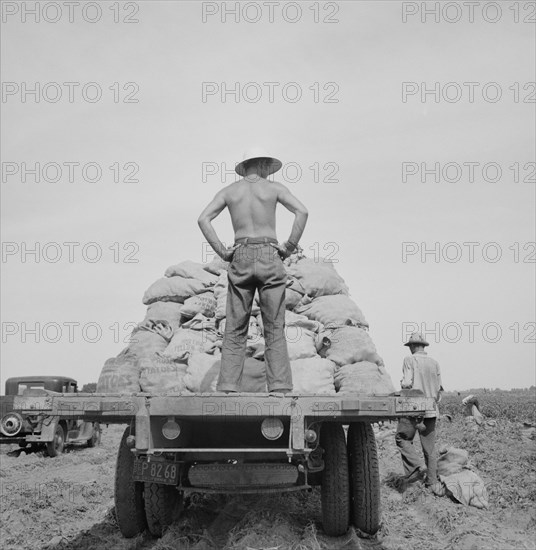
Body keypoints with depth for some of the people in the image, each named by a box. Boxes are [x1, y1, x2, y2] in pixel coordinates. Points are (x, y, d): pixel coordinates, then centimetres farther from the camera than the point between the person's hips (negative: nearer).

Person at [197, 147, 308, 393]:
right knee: (274, 329, 0)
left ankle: (228, 386, -4)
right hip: (269, 256, -1)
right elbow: (302, 211, -7)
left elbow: (203, 219, 0)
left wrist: (221, 251, 2)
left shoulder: (228, 191, 13)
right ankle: (279, 386, -6)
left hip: (240, 258, 2)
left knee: (235, 330, 3)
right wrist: (289, 247, -3)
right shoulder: (275, 188, 8)